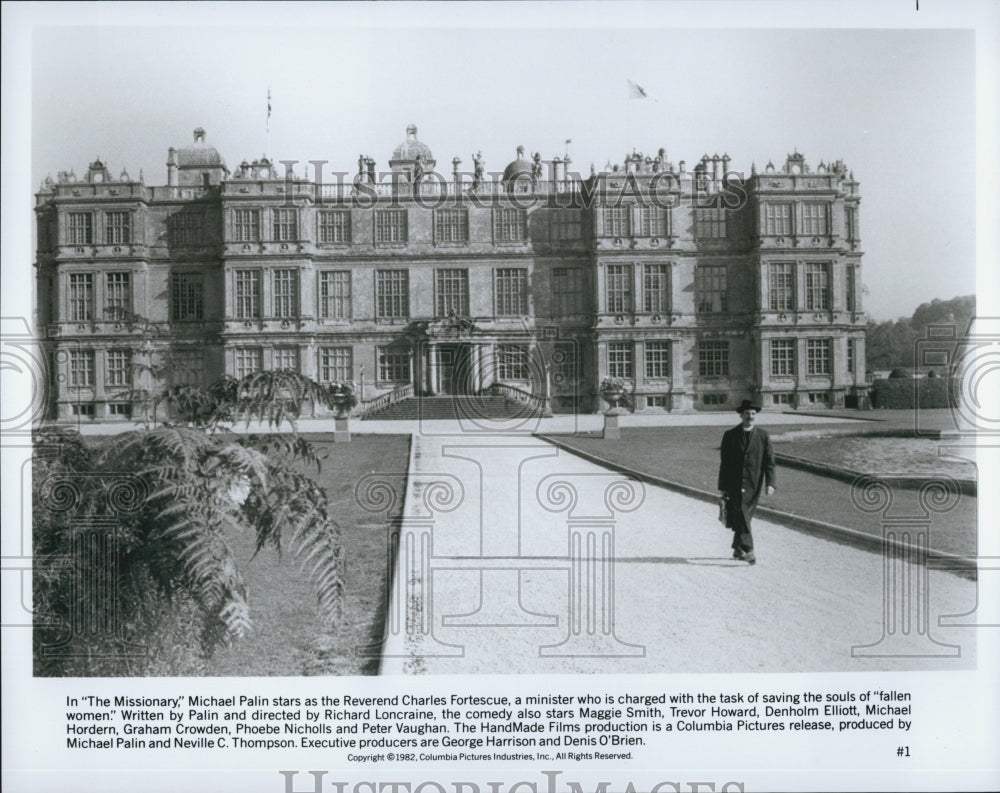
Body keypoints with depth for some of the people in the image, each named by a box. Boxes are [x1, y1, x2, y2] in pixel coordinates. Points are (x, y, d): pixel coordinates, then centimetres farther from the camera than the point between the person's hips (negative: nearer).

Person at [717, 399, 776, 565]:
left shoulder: (763, 436, 5)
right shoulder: (730, 435, 2)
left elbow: (769, 461, 2)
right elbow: (724, 462, 3)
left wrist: (770, 483, -10)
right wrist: (722, 487, 0)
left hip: (753, 484, 2)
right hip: (734, 484, -2)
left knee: (744, 517, 9)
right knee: (740, 516, -12)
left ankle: (738, 549, 25)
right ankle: (747, 551, -18)